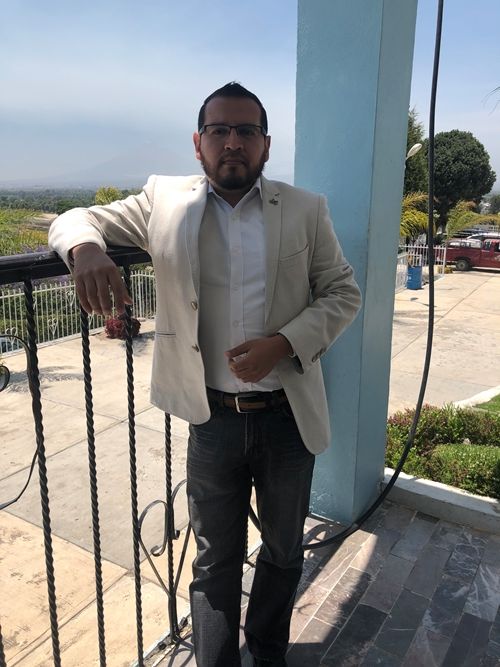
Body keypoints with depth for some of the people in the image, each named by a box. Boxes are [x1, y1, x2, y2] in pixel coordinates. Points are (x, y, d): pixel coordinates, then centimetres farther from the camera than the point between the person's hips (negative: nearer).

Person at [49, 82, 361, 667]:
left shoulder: (305, 209, -1)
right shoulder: (165, 201, -1)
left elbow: (343, 292, 2)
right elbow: (75, 219, 4)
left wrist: (284, 343, -16)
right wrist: (84, 247, -22)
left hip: (288, 417, 2)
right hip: (212, 420, -1)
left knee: (284, 552, 22)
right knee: (215, 562, 17)